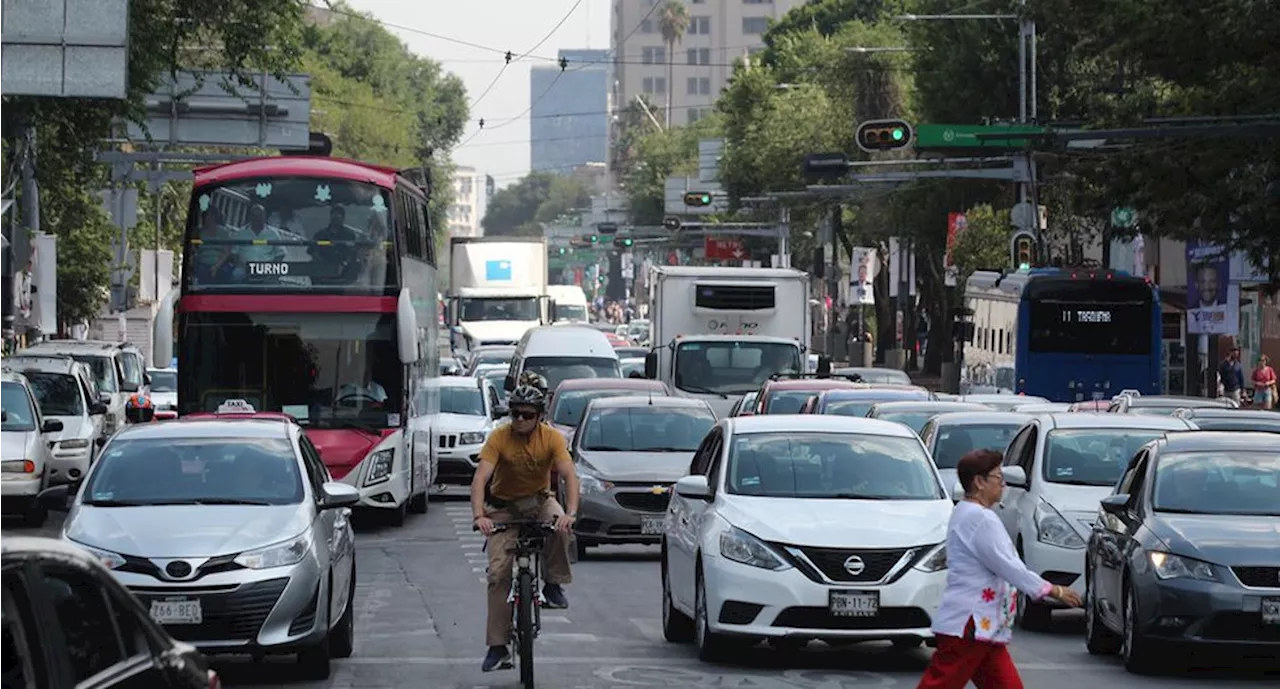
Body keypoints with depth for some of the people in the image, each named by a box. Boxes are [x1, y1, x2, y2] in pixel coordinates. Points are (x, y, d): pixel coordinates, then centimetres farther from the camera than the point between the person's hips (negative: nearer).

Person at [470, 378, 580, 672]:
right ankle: (498, 647, -7)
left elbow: (569, 475, -26)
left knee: (558, 523, -35)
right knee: (498, 573, -11)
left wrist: (571, 513, -43)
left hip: (538, 501, 1)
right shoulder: (499, 438, -19)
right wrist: (479, 516, -44)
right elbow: (480, 478, -28)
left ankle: (554, 585, -14)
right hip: (504, 508, -1)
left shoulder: (551, 438, -16)